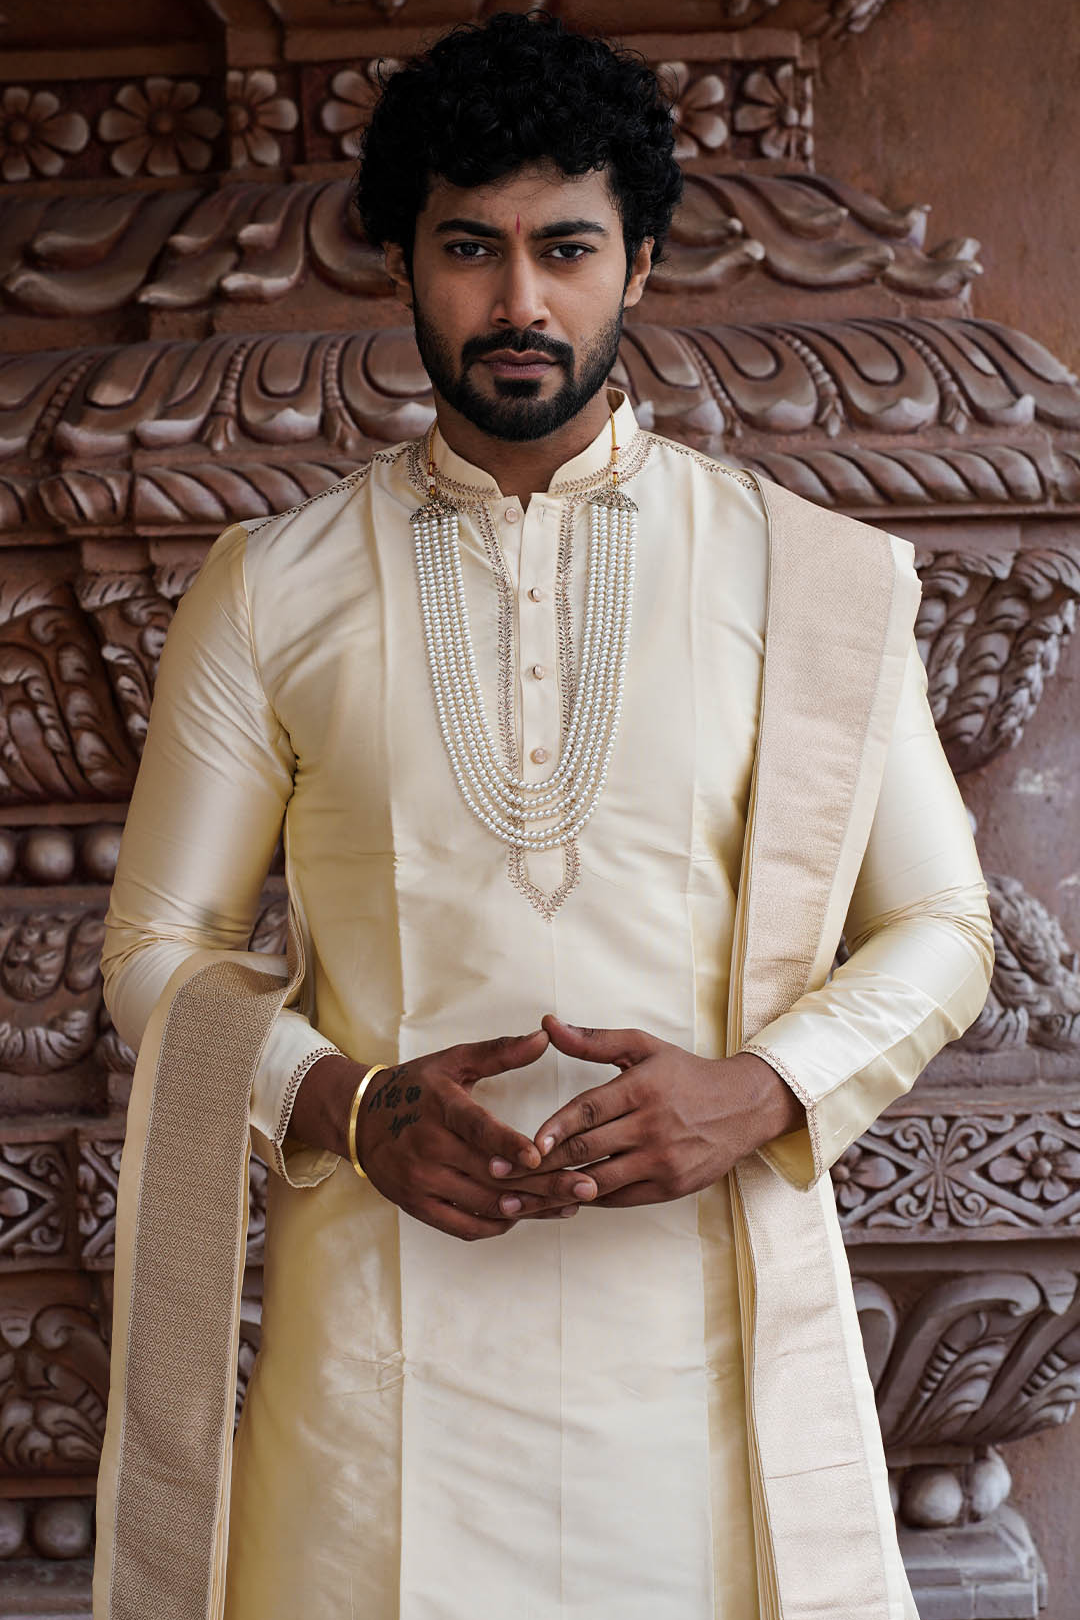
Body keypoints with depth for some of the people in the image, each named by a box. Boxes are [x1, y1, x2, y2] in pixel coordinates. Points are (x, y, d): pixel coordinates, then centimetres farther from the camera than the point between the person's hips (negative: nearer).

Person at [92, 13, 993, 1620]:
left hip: (709, 1326, 0)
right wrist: (345, 1103, -12)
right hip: (383, 1327, 0)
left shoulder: (810, 576, 2)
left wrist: (761, 1089, -13)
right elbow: (160, 949, 6)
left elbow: (939, 925, 6)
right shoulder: (271, 589, 3)